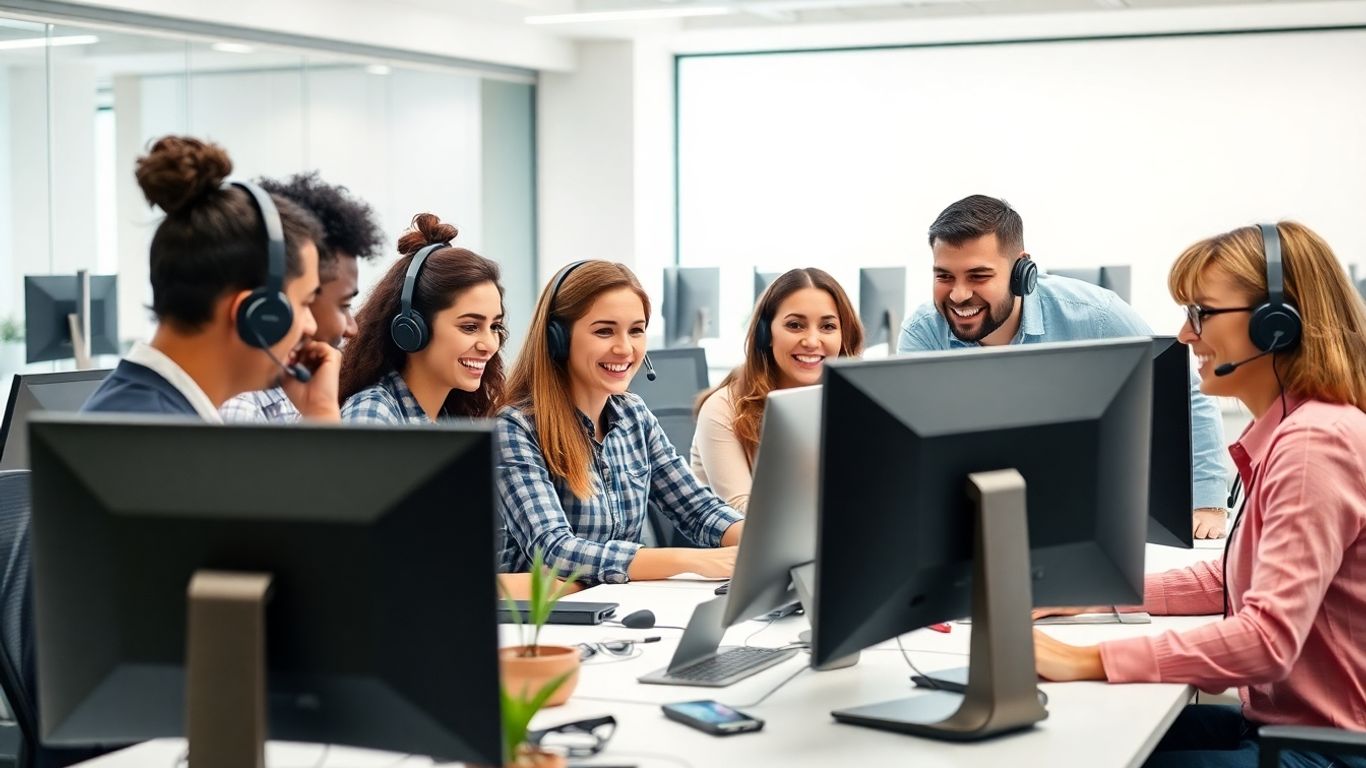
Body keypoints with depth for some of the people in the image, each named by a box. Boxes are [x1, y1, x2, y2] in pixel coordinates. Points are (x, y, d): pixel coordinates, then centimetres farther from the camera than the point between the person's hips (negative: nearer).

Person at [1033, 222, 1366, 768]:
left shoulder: (1316, 442, -22)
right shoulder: (1286, 431, 9)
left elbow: (1268, 636, -29)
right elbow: (1236, 579, 19)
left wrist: (1086, 661, -30)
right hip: (1287, 720, 8)